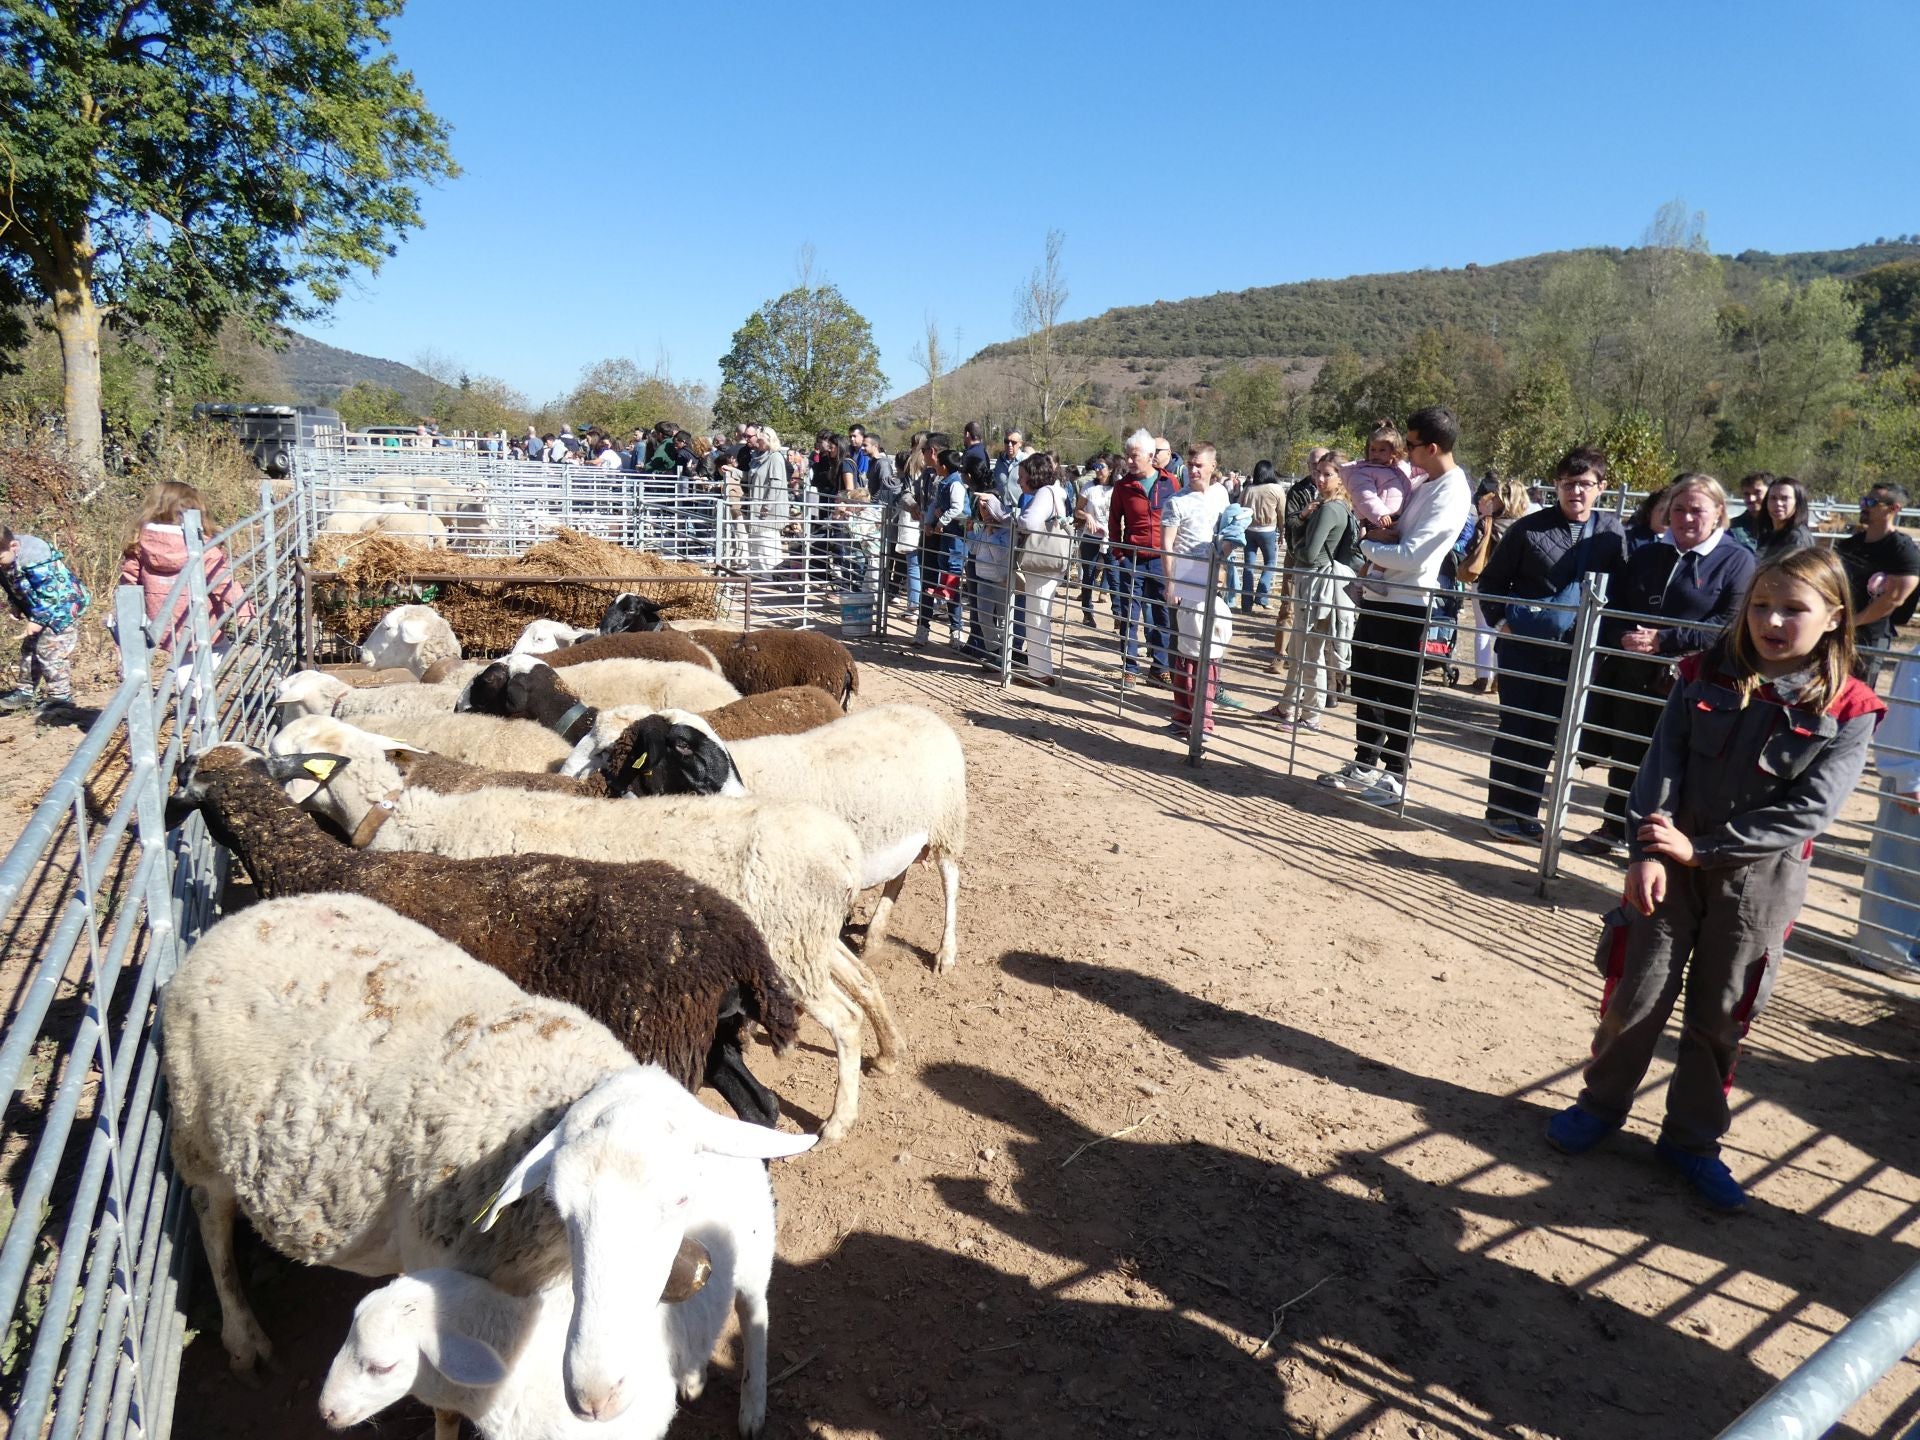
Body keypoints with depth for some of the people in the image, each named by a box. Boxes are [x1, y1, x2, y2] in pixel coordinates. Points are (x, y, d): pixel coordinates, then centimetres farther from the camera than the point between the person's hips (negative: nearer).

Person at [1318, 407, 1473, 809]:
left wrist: (1368, 546, -7)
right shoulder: (1423, 484, 12)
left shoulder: (1451, 494, -16)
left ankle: (1395, 777, 14)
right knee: (1364, 685, 16)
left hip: (1405, 607, -9)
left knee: (1397, 695, 2)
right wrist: (1384, 533, -3)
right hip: (1376, 598, 9)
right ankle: (1365, 765, 29)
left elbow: (1411, 556, -22)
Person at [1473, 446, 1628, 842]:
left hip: (1574, 653, 3)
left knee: (1546, 735, 10)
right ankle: (1501, 812, 12)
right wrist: (1500, 620, -8)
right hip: (1523, 646, -3)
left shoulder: (1612, 532, 4)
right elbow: (1492, 581, 3)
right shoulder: (1530, 528, -4)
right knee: (1514, 729, 2)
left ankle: (1526, 812, 21)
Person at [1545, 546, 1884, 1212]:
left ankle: (1693, 1138, 29)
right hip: (1671, 862, 1)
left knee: (1720, 1014, 11)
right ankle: (1601, 1104, 29)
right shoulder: (1704, 678, -3)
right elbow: (1661, 767, -7)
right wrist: (1648, 852, -19)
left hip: (1760, 878, -1)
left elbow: (1809, 812, -13)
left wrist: (1701, 848, -18)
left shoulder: (1846, 712, -7)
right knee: (1637, 995, 8)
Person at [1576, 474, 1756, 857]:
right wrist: (1622, 638, -9)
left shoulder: (1737, 560, -1)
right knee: (1625, 758, 13)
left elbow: (1729, 624, -12)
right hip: (1631, 677, 5)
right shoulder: (1646, 556, 14)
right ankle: (1615, 830, 28)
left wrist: (1665, 640, -18)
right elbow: (1613, 609, 13)